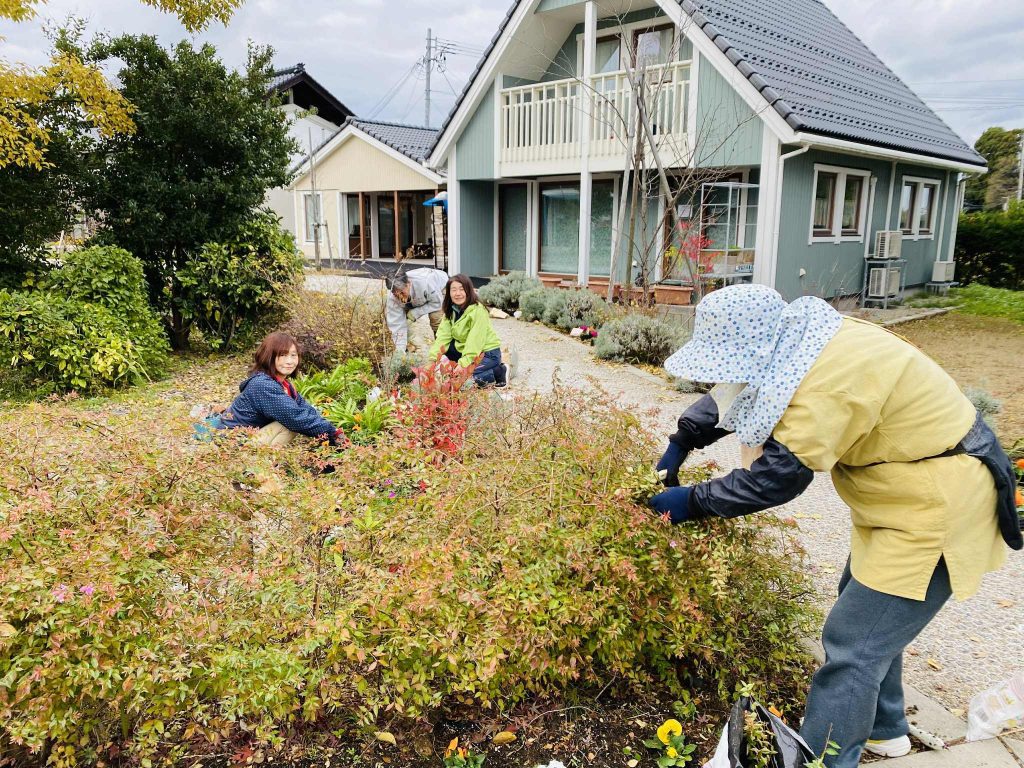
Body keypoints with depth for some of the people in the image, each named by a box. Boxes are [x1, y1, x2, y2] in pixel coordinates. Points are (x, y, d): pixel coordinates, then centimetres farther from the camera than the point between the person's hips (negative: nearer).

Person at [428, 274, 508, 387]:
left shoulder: (478, 311, -22)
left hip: (487, 352, -7)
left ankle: (499, 371, -5)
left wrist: (463, 364, -33)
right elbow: (443, 336, -8)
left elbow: (475, 342, -27)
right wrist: (433, 358, -21)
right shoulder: (450, 311, 0)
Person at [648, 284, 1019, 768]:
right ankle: (883, 729, 42)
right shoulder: (792, 345, -4)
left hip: (939, 500, -10)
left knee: (853, 643, -5)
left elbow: (776, 477, -30)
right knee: (866, 613, 23)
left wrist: (692, 502, -19)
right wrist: (680, 445, 3)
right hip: (904, 488, 10)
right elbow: (731, 390, 10)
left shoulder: (829, 384, -33)